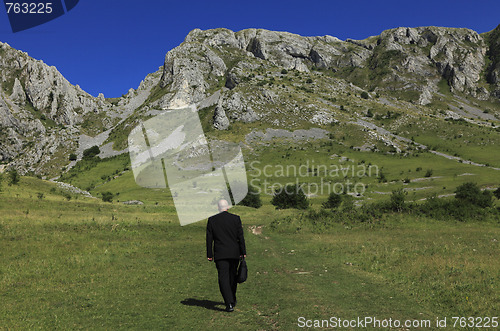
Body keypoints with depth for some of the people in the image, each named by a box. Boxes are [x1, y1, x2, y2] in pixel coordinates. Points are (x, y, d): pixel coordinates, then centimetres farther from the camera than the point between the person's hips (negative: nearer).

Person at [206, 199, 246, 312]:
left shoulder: (212, 220, -2)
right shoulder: (236, 218, -2)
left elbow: (209, 239, -1)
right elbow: (240, 237, -2)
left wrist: (209, 255, 5)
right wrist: (243, 252, 5)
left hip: (220, 254, -2)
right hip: (234, 253, 2)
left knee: (223, 278, -2)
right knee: (232, 277, 18)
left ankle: (230, 304, -12)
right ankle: (233, 300, 33)